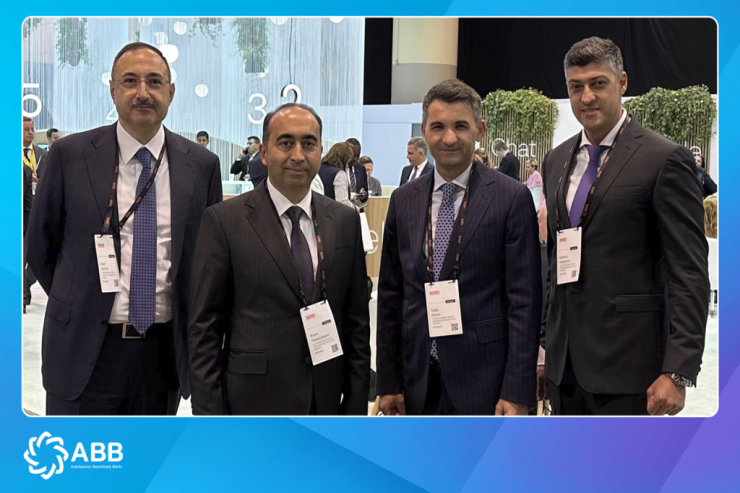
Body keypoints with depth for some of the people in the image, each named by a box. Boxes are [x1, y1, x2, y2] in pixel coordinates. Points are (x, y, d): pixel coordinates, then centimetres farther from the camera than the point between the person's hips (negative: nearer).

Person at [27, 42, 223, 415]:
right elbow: (40, 245, 5)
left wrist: (193, 331, 7)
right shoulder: (70, 155, -4)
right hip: (86, 350, -2)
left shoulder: (202, 164, 1)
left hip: (165, 351, 2)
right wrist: (77, 306, 7)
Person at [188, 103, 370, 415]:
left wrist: (356, 405, 5)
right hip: (253, 401, -3)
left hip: (326, 401, 4)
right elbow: (205, 327, -5)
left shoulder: (345, 221, 5)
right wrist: (210, 413, -9)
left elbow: (356, 319, 8)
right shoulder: (225, 221, -6)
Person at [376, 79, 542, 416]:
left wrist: (517, 392, -12)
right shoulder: (403, 201, 7)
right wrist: (388, 382, 7)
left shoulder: (512, 198, -6)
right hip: (418, 383, 4)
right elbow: (390, 296, 9)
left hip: (483, 380, -3)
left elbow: (524, 300, -8)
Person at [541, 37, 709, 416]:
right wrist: (546, 344, 15)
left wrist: (678, 372, -17)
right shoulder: (556, 160, 12)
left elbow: (690, 273, -11)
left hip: (626, 365, -6)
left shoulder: (665, 160, -8)